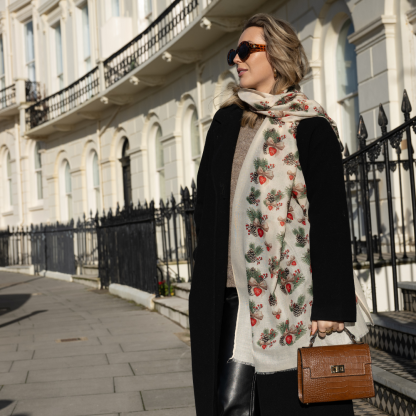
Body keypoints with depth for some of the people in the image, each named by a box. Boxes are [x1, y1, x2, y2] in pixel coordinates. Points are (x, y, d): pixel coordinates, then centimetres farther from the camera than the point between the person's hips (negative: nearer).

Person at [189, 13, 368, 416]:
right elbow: (206, 209, 16)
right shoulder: (226, 123, 14)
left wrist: (332, 307, -15)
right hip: (235, 291, 5)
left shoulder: (312, 128, -3)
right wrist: (205, 289, 10)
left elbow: (331, 219, -8)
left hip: (295, 293, -4)